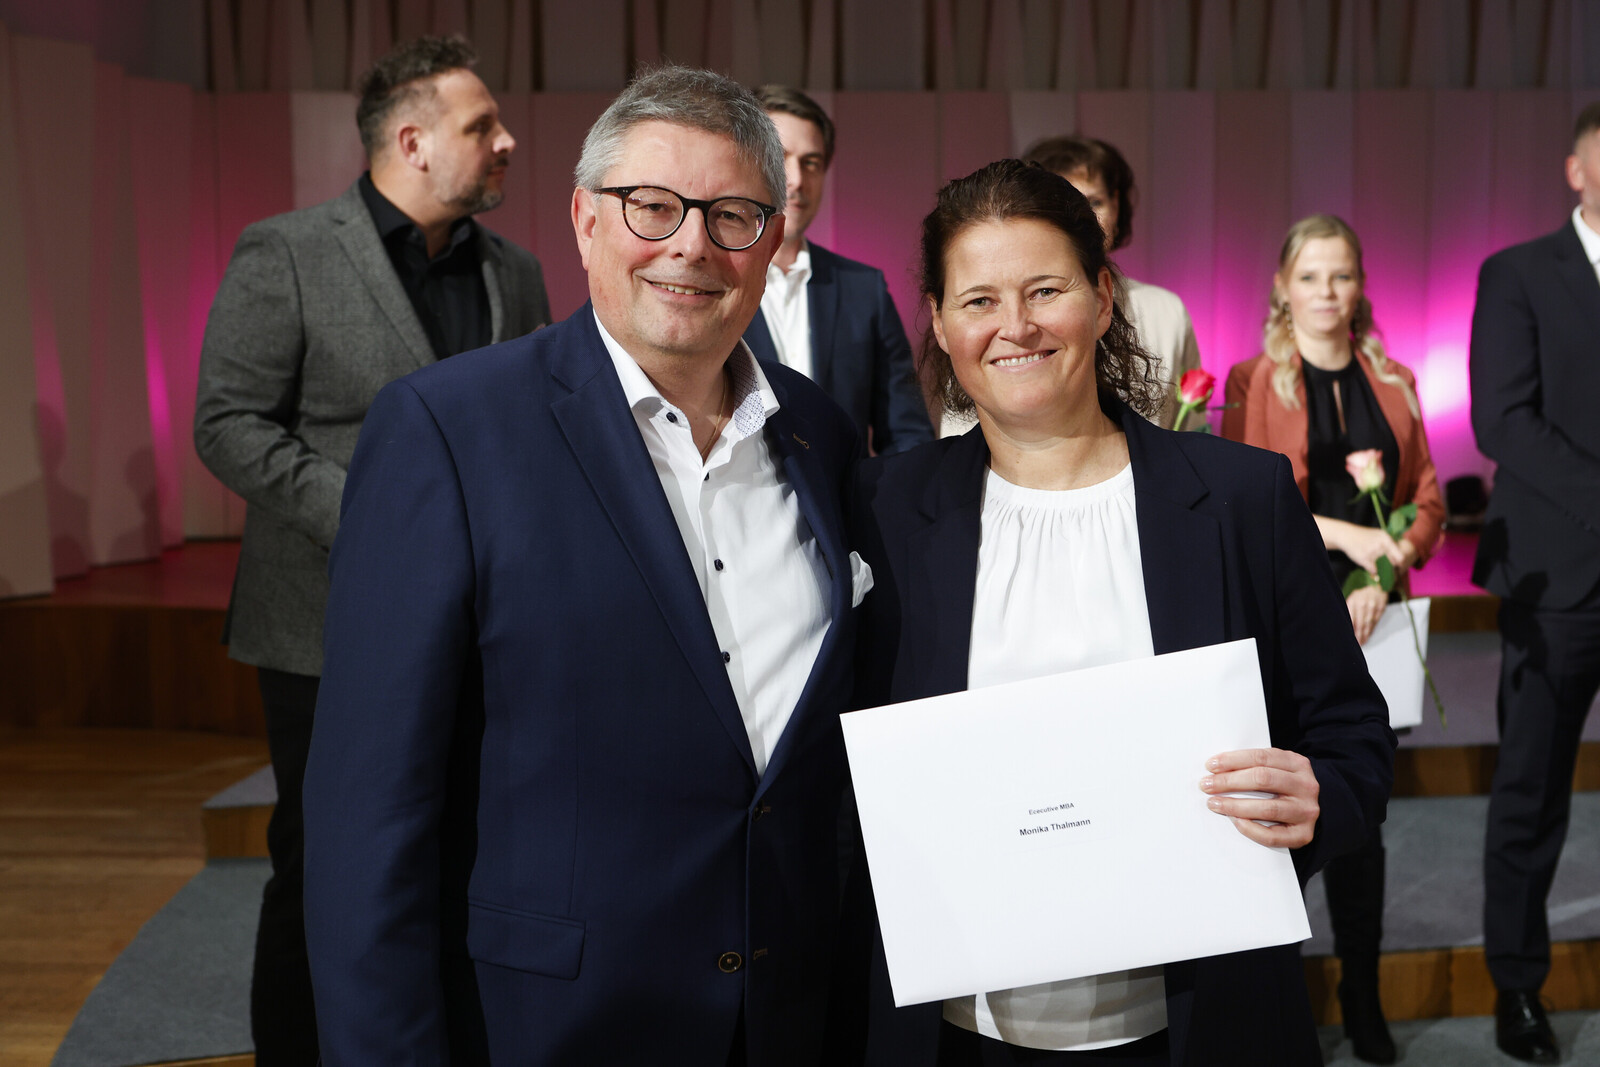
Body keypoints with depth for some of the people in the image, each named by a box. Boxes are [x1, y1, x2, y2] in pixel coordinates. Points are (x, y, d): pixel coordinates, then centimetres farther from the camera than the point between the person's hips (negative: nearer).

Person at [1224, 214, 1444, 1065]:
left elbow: (1427, 498, 8)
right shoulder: (1254, 383, 2)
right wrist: (1348, 533, -18)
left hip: (1370, 620, 3)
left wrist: (1387, 571, -10)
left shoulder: (1393, 383, 13)